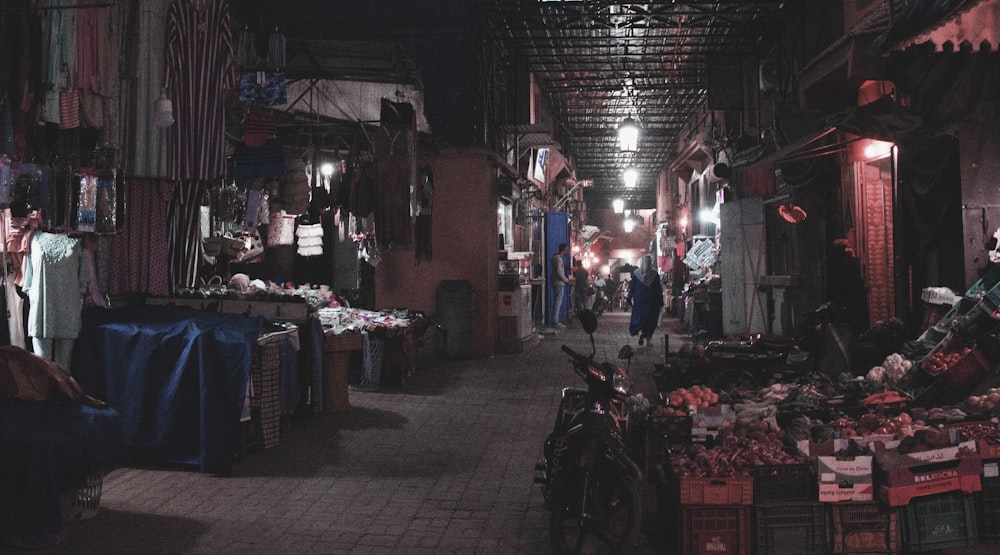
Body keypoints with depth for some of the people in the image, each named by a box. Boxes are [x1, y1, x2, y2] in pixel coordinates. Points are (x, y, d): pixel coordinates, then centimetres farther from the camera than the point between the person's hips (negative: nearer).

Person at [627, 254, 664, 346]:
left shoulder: (636, 273, -5)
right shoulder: (655, 274, -6)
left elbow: (632, 287, -2)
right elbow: (658, 289, -2)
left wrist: (630, 298, 6)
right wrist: (661, 303, 3)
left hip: (639, 300, 0)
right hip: (651, 301, 0)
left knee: (638, 318, 8)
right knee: (650, 320, 10)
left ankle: (640, 332, -20)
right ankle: (648, 340, 10)